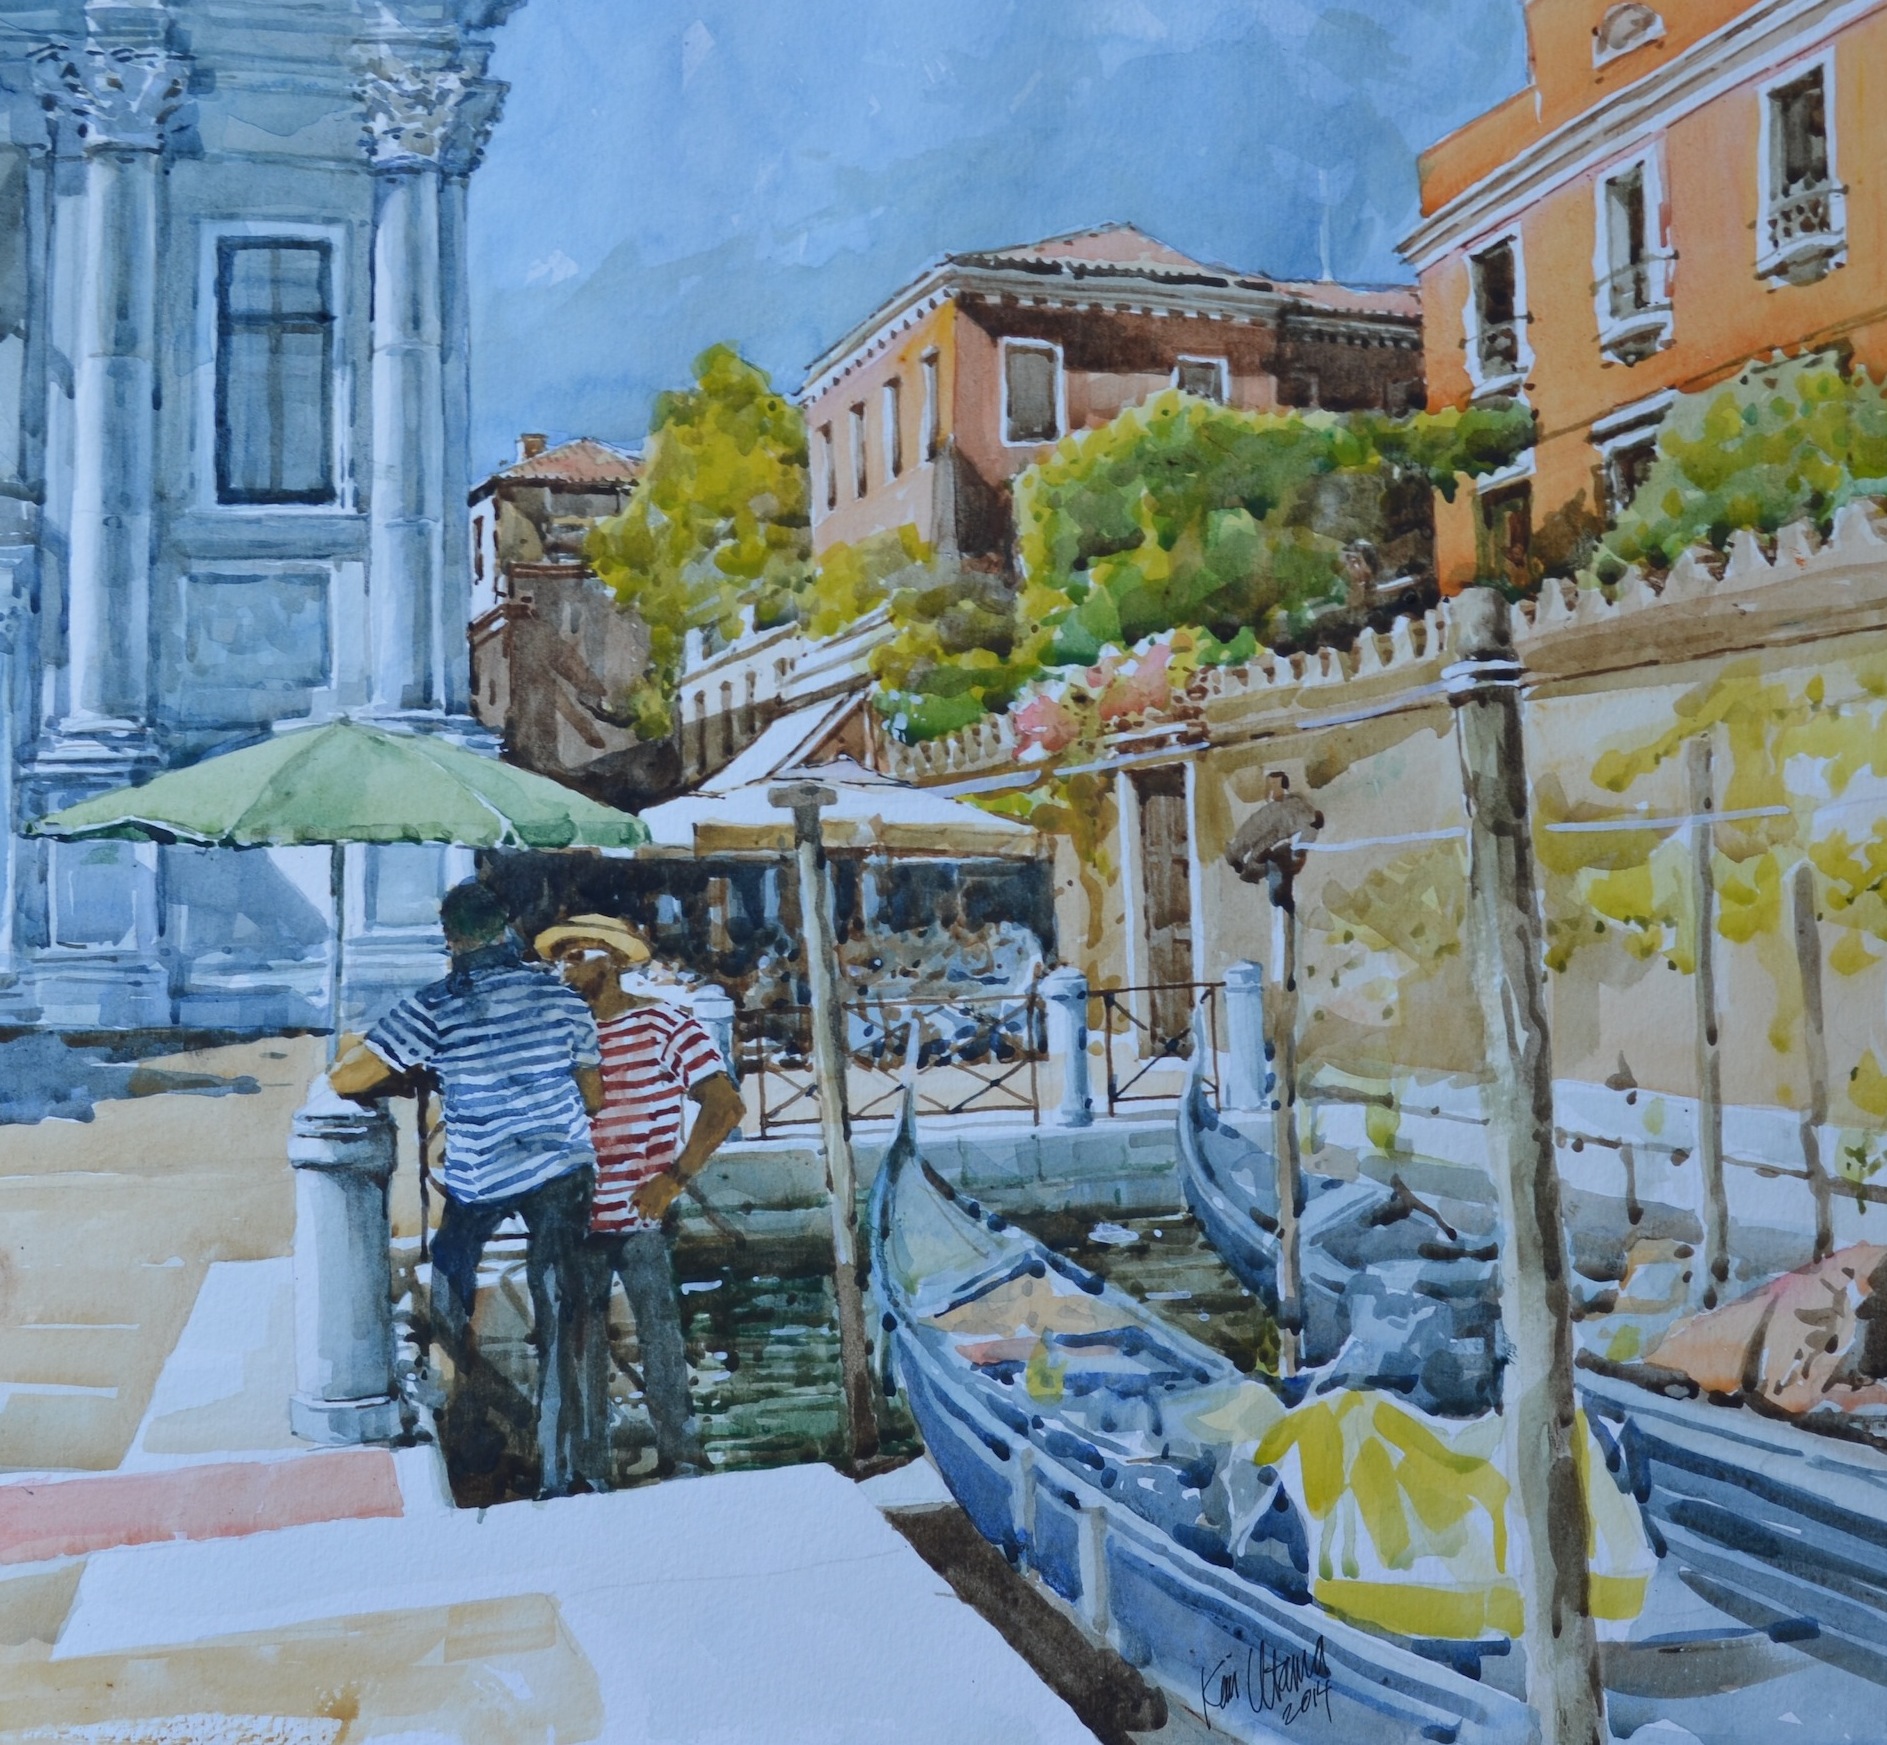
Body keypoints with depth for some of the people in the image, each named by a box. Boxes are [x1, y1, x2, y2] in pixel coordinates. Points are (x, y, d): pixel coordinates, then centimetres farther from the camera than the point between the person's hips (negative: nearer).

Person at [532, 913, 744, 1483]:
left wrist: (673, 1178, -16)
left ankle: (681, 1458, 15)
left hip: (642, 1219, -4)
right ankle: (589, 1473, 23)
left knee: (661, 1335, 1)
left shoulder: (663, 1025, -6)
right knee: (581, 1345, 11)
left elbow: (725, 1104, -11)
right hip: (574, 1219, 5)